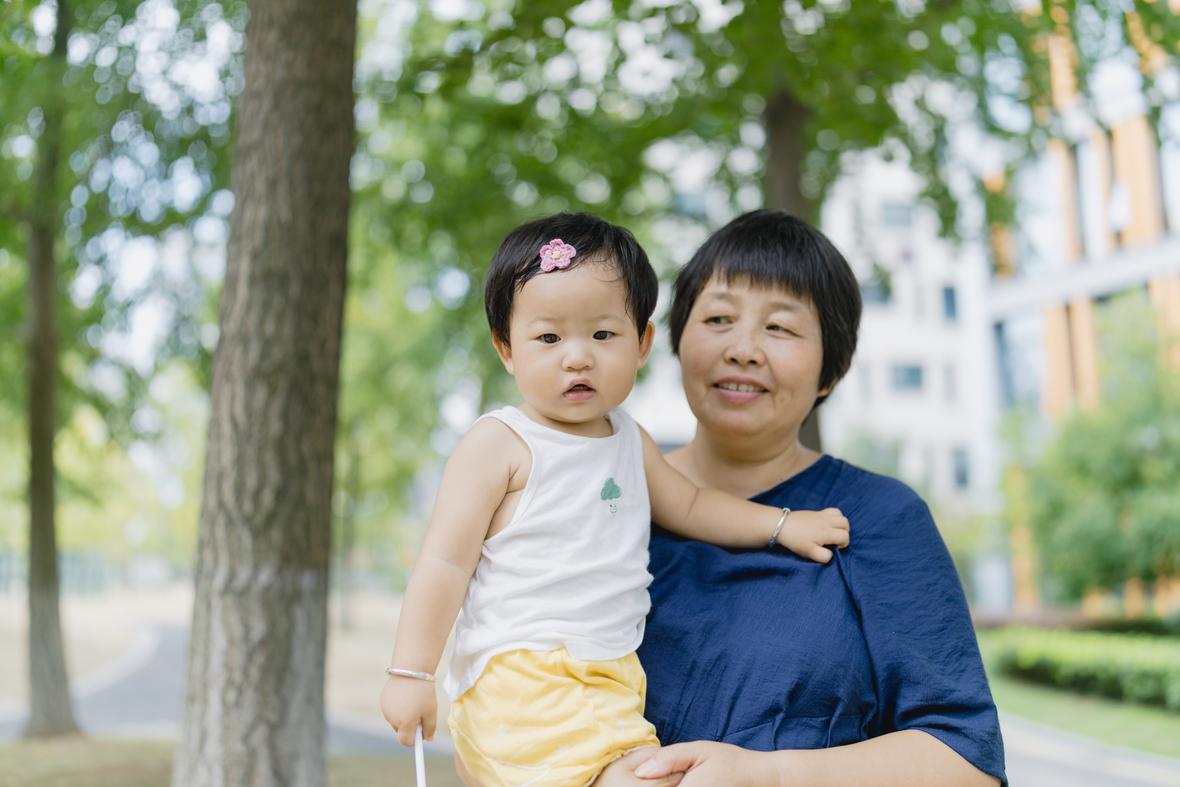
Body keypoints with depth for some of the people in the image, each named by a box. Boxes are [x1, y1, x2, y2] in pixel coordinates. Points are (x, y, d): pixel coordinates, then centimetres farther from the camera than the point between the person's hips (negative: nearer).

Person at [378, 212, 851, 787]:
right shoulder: (499, 444, -10)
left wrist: (780, 524, 22)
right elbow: (445, 561, -10)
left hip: (607, 680, 7)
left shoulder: (629, 442, 11)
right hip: (520, 680, -7)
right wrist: (410, 674, -13)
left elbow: (687, 506, 28)